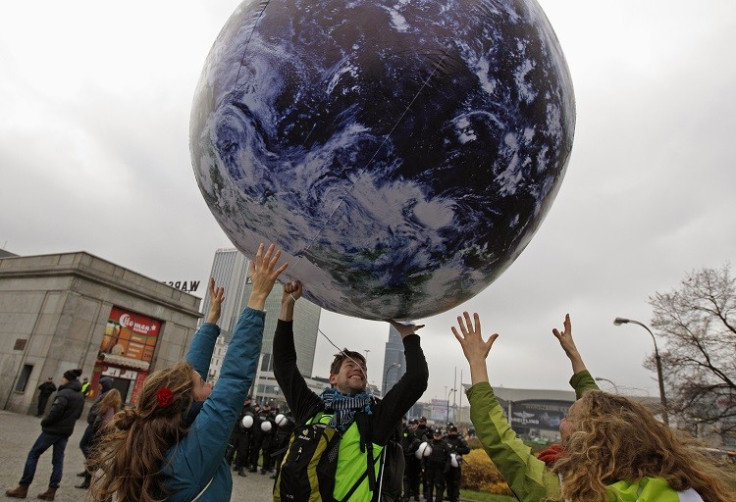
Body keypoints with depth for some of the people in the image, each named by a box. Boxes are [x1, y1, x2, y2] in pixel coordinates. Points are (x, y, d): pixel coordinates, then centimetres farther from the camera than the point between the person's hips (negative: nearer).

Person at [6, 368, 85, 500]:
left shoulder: (64, 393, -18)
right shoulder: (80, 397, 9)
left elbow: (55, 411, -24)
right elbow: (77, 414, 13)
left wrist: (44, 422, -8)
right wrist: (67, 421, 11)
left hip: (52, 429, -7)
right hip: (66, 432, 7)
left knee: (33, 454, 7)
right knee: (58, 460, 10)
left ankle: (23, 488, 10)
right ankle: (52, 490, 11)